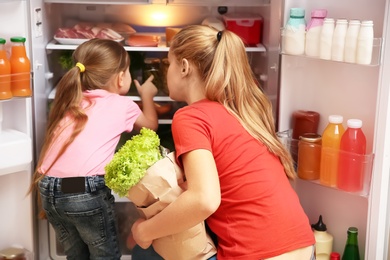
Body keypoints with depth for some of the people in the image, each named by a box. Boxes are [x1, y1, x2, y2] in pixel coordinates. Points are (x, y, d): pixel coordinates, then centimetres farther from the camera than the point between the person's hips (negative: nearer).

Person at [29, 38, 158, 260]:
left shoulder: (71, 101, 18)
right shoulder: (123, 105, 7)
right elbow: (151, 125, 27)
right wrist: (146, 95, 43)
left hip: (49, 190, 5)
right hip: (86, 191, -5)